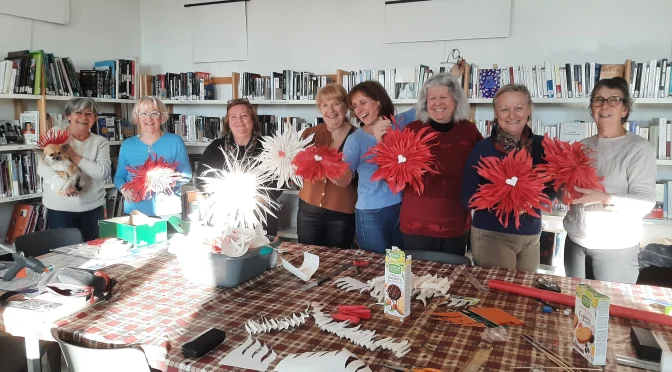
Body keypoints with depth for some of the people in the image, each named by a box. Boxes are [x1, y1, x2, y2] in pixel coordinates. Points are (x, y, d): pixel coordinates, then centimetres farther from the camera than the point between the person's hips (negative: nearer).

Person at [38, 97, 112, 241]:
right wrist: (62, 183, -30)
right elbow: (42, 167, -11)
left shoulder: (100, 142, 4)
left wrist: (75, 157, -17)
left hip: (93, 208, 2)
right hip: (60, 208, -1)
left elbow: (104, 172, -10)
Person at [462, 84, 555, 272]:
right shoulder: (482, 148, -10)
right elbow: (467, 199, -10)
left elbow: (551, 190, 4)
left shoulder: (541, 146, -1)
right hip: (491, 235, -4)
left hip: (531, 235, 4)